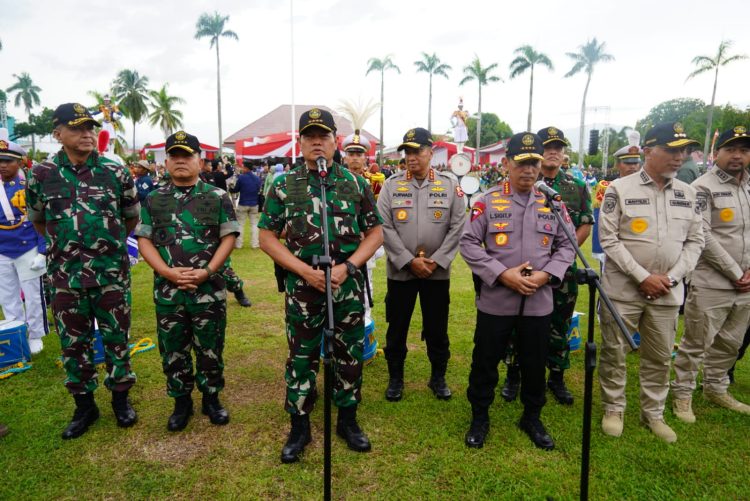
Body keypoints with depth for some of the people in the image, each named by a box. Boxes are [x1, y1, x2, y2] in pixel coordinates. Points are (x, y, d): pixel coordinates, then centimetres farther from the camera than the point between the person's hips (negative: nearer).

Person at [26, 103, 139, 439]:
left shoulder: (115, 172, -2)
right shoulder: (41, 175, -1)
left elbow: (132, 217, 12)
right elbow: (37, 221, 15)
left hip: (112, 272, 0)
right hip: (65, 275, 1)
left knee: (116, 338, 9)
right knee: (74, 343, 11)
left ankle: (120, 398, 27)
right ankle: (84, 405, 27)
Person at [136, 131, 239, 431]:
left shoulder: (218, 197, 0)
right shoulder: (153, 200, 7)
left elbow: (228, 237, -4)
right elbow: (144, 241, 3)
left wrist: (207, 271, -15)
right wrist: (170, 272, -12)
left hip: (209, 289, -2)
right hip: (167, 289, 2)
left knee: (210, 348, 9)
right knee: (173, 350, 12)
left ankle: (212, 398, 27)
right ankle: (181, 402, 29)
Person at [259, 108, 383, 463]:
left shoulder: (356, 184, 3)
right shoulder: (283, 186, 1)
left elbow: (375, 233, 4)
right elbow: (267, 237, 0)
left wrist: (347, 267, -12)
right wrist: (306, 271, -12)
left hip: (349, 286, 1)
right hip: (302, 286, -1)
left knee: (349, 354, 12)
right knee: (301, 357, 9)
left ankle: (348, 421, 32)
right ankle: (299, 426, 27)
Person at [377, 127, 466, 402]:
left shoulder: (450, 185, 1)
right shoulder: (391, 185, -1)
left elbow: (458, 227, -3)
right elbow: (384, 228, -7)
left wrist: (437, 261, -12)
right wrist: (409, 261, -14)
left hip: (438, 273, 0)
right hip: (400, 271, 0)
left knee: (437, 329, 12)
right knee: (397, 328, 10)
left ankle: (438, 378, 32)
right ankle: (395, 378, 29)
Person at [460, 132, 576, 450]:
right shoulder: (487, 201, -4)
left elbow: (567, 246, 8)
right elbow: (468, 243, -7)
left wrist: (545, 274, -10)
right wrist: (502, 274, -16)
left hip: (539, 302, 3)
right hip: (495, 300, -2)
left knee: (535, 363, 16)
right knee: (485, 361, 10)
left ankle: (532, 418, 37)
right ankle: (479, 417, 30)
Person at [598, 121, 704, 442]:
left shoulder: (687, 193, 6)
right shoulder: (620, 189, -7)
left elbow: (695, 241, 8)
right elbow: (609, 240, -11)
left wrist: (672, 277, -7)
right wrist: (644, 277, -14)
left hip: (667, 292, 4)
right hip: (623, 289, -4)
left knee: (660, 357, 14)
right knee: (615, 353, 7)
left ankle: (653, 413, 31)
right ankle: (613, 409, 25)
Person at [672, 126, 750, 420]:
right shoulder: (703, 188, -9)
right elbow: (704, 238, -15)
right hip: (711, 284, -7)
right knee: (696, 344, 2)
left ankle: (716, 389, 36)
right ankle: (682, 394, 17)